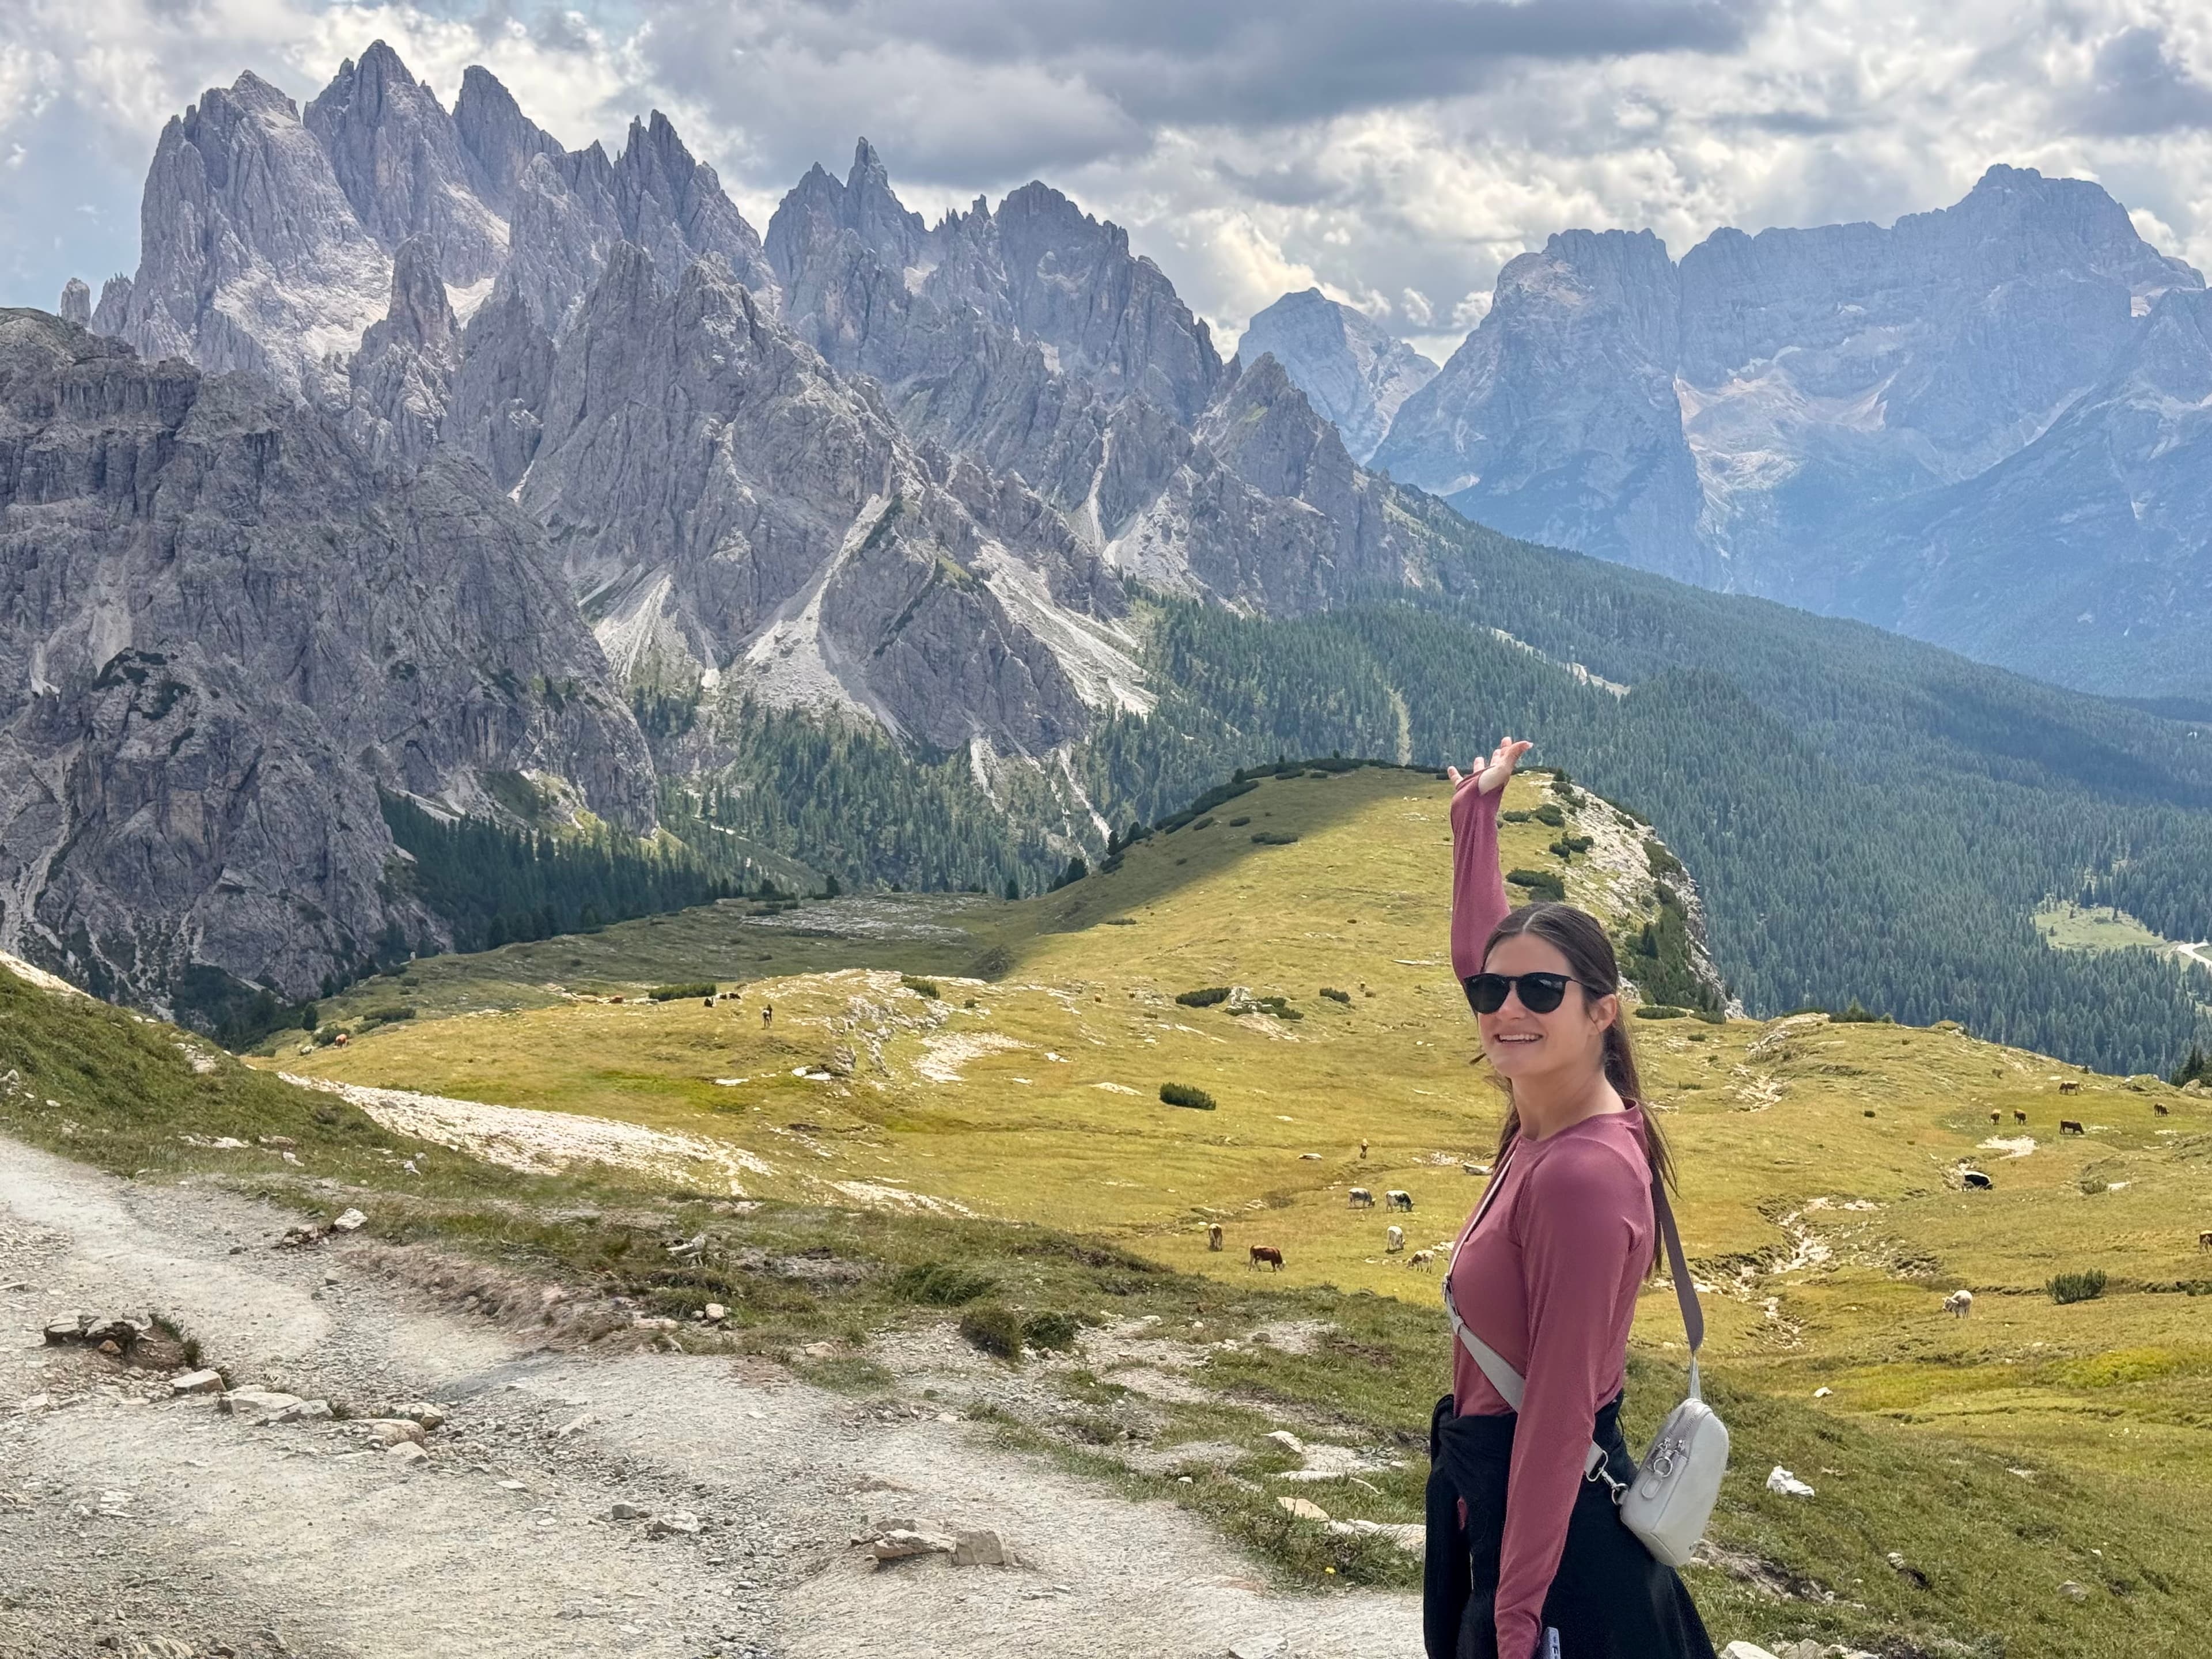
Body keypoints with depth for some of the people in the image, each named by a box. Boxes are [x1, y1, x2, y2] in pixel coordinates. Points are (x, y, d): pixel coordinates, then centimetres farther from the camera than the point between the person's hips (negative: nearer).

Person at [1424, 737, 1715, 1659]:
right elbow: (1476, 955, 17)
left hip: (1550, 1518, -9)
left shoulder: (1581, 1175, -24)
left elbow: (1559, 1411, -24)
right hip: (1509, 1496, 9)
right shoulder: (1543, 1126, 0)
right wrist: (1476, 816, 25)